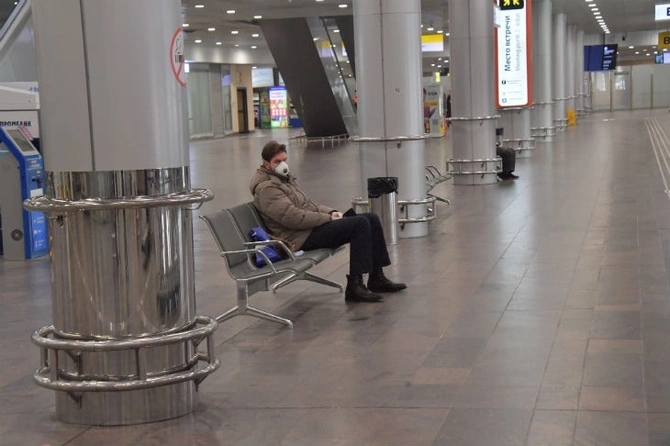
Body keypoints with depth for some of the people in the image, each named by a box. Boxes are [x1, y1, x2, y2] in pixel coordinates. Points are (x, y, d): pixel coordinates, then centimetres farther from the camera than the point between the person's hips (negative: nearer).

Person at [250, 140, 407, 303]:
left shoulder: (285, 178, 19)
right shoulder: (266, 187, -14)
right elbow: (293, 218, -23)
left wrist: (331, 212, 6)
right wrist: (328, 218, -16)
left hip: (314, 224, 10)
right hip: (302, 238, -10)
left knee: (372, 219, 3)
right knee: (360, 224, -23)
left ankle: (377, 279, 8)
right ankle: (354, 287, -22)